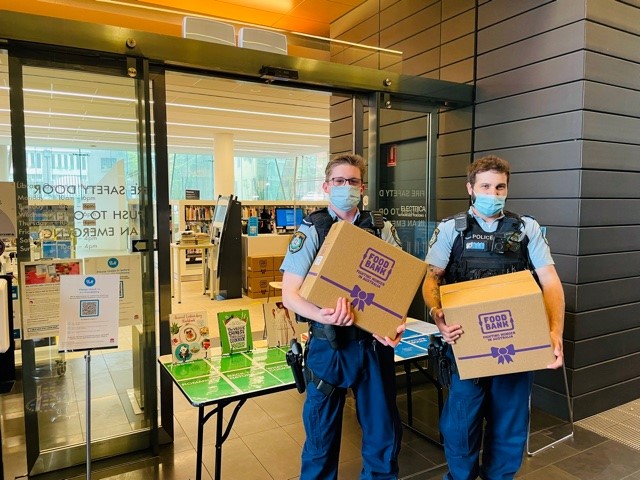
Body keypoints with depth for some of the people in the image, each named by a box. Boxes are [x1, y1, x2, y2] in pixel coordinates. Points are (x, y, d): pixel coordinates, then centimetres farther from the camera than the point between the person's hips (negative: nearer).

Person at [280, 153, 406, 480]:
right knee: (321, 432, 13)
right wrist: (321, 315, -31)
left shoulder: (382, 230, 3)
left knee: (383, 429, 14)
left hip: (373, 343, 2)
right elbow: (290, 293, -10)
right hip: (327, 344, -2)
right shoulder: (311, 230, -4)